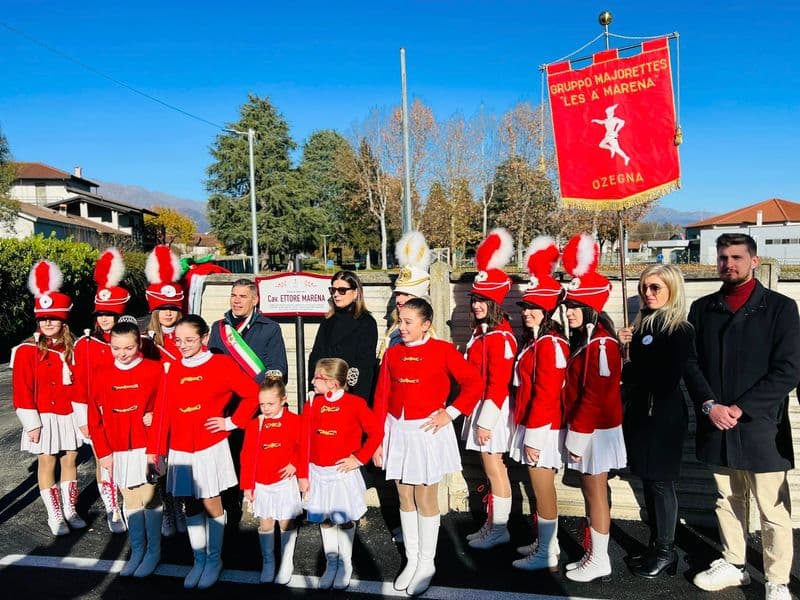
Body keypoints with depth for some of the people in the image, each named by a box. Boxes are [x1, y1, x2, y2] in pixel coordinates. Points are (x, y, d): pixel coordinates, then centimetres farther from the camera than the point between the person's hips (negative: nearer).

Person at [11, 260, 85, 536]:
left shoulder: (73, 348, 2)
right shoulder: (27, 351, -8)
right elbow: (22, 391, -8)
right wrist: (32, 423, -10)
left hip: (69, 415, 3)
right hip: (44, 417, -3)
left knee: (70, 460, 11)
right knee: (47, 462, 6)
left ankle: (70, 510, 25)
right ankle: (55, 515, 19)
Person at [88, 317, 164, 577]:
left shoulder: (154, 370, -8)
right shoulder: (101, 375, 2)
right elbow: (95, 418, 5)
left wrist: (156, 416, -20)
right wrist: (103, 452, 3)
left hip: (147, 447, -3)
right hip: (119, 451, 3)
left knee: (150, 498, 4)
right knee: (130, 500, 14)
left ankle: (153, 552, 19)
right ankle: (137, 551, 27)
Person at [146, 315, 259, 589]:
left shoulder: (221, 364, -8)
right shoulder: (174, 369, 4)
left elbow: (253, 393, -7)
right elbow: (162, 411, 2)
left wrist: (232, 422, -7)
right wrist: (154, 449, 0)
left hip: (210, 447, -4)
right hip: (180, 449, 4)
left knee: (211, 503, 4)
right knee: (191, 505, 11)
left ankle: (214, 560, 22)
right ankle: (199, 559, 27)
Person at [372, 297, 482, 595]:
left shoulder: (442, 350, -7)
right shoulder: (392, 353, 4)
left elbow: (474, 383, -6)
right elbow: (381, 398, 3)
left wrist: (450, 413, -10)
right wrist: (378, 439, 1)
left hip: (428, 432, -4)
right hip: (397, 432, 4)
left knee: (426, 499, 6)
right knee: (405, 498, 14)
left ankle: (427, 564, 25)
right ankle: (411, 560, 31)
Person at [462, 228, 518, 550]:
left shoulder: (499, 337, -19)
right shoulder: (482, 331, 9)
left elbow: (498, 384, -21)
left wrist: (486, 420, -19)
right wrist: (478, 415, 15)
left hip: (492, 409, -9)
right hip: (481, 406, 9)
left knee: (494, 468, 3)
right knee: (492, 468, 17)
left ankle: (499, 529, 18)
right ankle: (492, 524, 29)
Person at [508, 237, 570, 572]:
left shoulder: (550, 344, -19)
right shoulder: (535, 340, 10)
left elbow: (546, 394, -22)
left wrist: (534, 435, -20)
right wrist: (527, 428, 17)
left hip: (542, 428, -9)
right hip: (532, 424, 9)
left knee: (543, 490, 3)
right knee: (542, 488, 19)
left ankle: (546, 556, 17)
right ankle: (546, 544, 33)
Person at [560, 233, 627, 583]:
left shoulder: (601, 344, -19)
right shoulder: (583, 339, 9)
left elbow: (595, 396, -22)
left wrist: (578, 435, -19)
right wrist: (575, 431, 14)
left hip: (595, 431, -9)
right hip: (584, 428, 9)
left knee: (596, 494, 3)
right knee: (590, 493, 16)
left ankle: (600, 562, 17)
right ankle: (593, 555, 28)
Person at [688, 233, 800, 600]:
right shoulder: (702, 309, 7)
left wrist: (739, 409, -15)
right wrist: (709, 406, -11)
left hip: (761, 427, -3)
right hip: (716, 426, 4)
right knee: (728, 500, 17)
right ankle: (733, 564, 33)